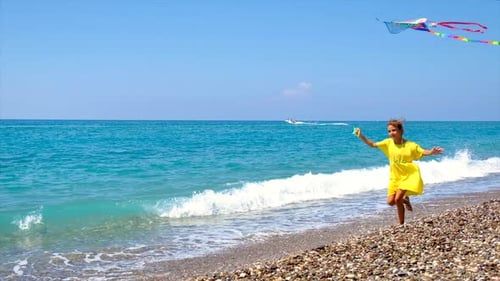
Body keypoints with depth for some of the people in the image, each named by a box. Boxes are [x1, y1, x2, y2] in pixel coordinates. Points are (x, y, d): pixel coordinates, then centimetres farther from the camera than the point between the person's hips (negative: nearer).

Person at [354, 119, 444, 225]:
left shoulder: (410, 145, -13)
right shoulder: (388, 143, -3)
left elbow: (423, 152, -10)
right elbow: (373, 144, 1)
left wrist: (432, 152, -32)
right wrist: (361, 136, -12)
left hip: (408, 176, -5)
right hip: (395, 177, 5)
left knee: (397, 199, -17)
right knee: (390, 202, 0)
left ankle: (401, 224, 2)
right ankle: (405, 199, 34)